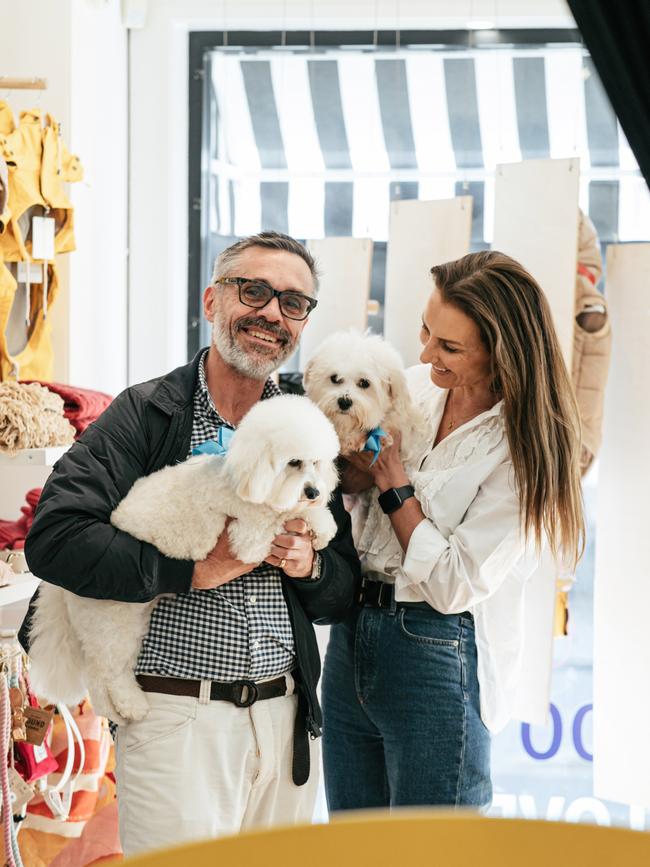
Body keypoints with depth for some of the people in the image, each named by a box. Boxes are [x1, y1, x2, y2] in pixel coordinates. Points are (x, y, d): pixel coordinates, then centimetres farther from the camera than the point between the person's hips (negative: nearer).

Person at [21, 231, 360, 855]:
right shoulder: (146, 415, -4)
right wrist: (192, 568, -18)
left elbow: (343, 597, 15)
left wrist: (310, 565, -8)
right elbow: (53, 537, -16)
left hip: (287, 719, 5)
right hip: (176, 716, -5)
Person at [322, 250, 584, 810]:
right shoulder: (415, 387, 4)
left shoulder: (526, 449, -14)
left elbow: (454, 585, -17)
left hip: (439, 657, -6)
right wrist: (352, 470, -8)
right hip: (352, 636, 6)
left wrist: (393, 481, -12)